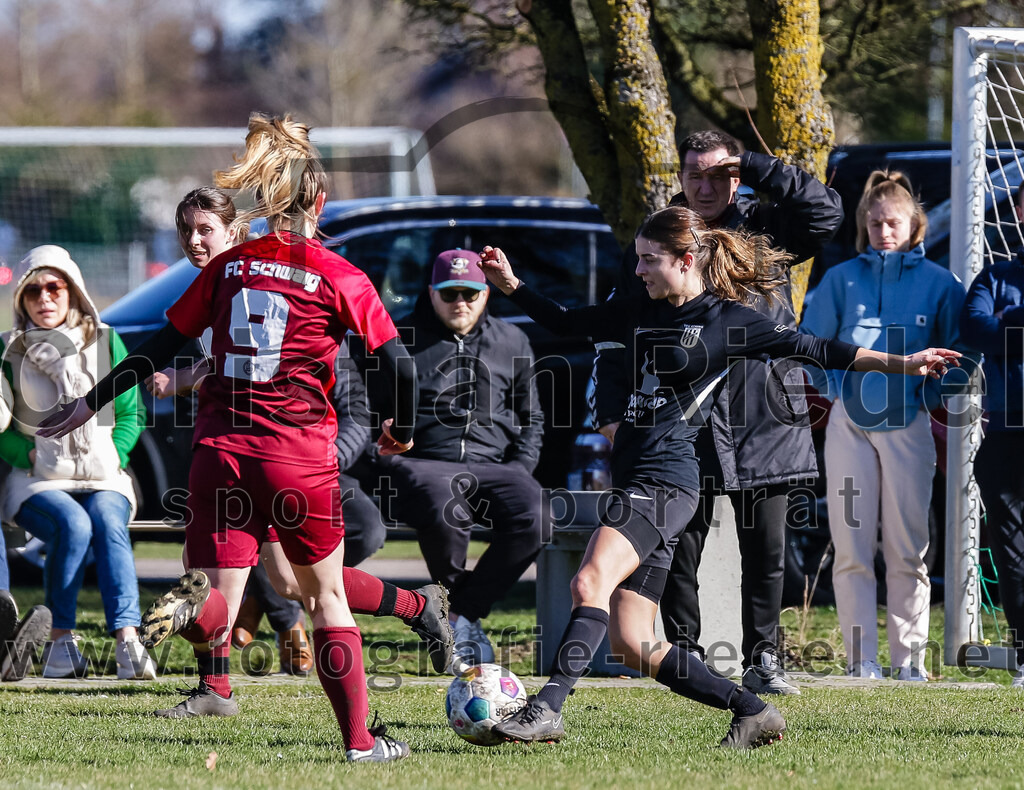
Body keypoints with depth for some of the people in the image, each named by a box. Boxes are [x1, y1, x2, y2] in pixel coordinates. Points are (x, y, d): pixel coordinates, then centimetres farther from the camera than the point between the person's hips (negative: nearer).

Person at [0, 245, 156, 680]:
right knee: (72, 524, -33)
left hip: (103, 479, 1)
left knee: (108, 522, -32)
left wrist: (112, 457, -4)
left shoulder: (106, 343, 8)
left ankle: (127, 640, -43)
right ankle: (60, 640, -23)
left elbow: (131, 414, 12)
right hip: (36, 481, -1)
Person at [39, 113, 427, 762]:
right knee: (327, 594, 16)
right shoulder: (337, 277, -3)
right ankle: (359, 740, 19)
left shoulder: (228, 267, 6)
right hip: (301, 453, -1)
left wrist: (91, 403, 19)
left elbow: (161, 348, 9)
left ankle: (199, 605, -39)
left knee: (221, 601, -2)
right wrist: (403, 430, 11)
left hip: (222, 448, 1)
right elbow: (400, 363, -7)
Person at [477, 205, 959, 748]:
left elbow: (812, 350, 1)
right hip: (634, 480, 8)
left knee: (590, 583, -28)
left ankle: (547, 708, -33)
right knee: (632, 646, 3)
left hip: (665, 481, -8)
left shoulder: (728, 321, -1)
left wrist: (899, 363, -4)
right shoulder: (639, 315, 17)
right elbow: (565, 323, 29)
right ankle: (752, 712, 12)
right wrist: (512, 286, 18)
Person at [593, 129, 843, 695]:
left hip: (763, 422, 0)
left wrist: (754, 167, -9)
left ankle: (763, 660, 11)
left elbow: (826, 212, -9)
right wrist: (613, 410, 1)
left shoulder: (763, 229, 7)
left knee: (766, 551, 3)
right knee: (679, 551, 1)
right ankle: (684, 658, 10)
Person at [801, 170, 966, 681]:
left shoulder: (938, 283, 4)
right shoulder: (842, 279, 7)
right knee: (851, 550, -2)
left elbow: (956, 350, 10)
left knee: (907, 551, -1)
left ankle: (909, 661, 5)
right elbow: (809, 340, 16)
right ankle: (861, 663, 0)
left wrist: (930, 392, 0)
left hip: (908, 426, -1)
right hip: (849, 424, 1)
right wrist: (832, 386, 6)